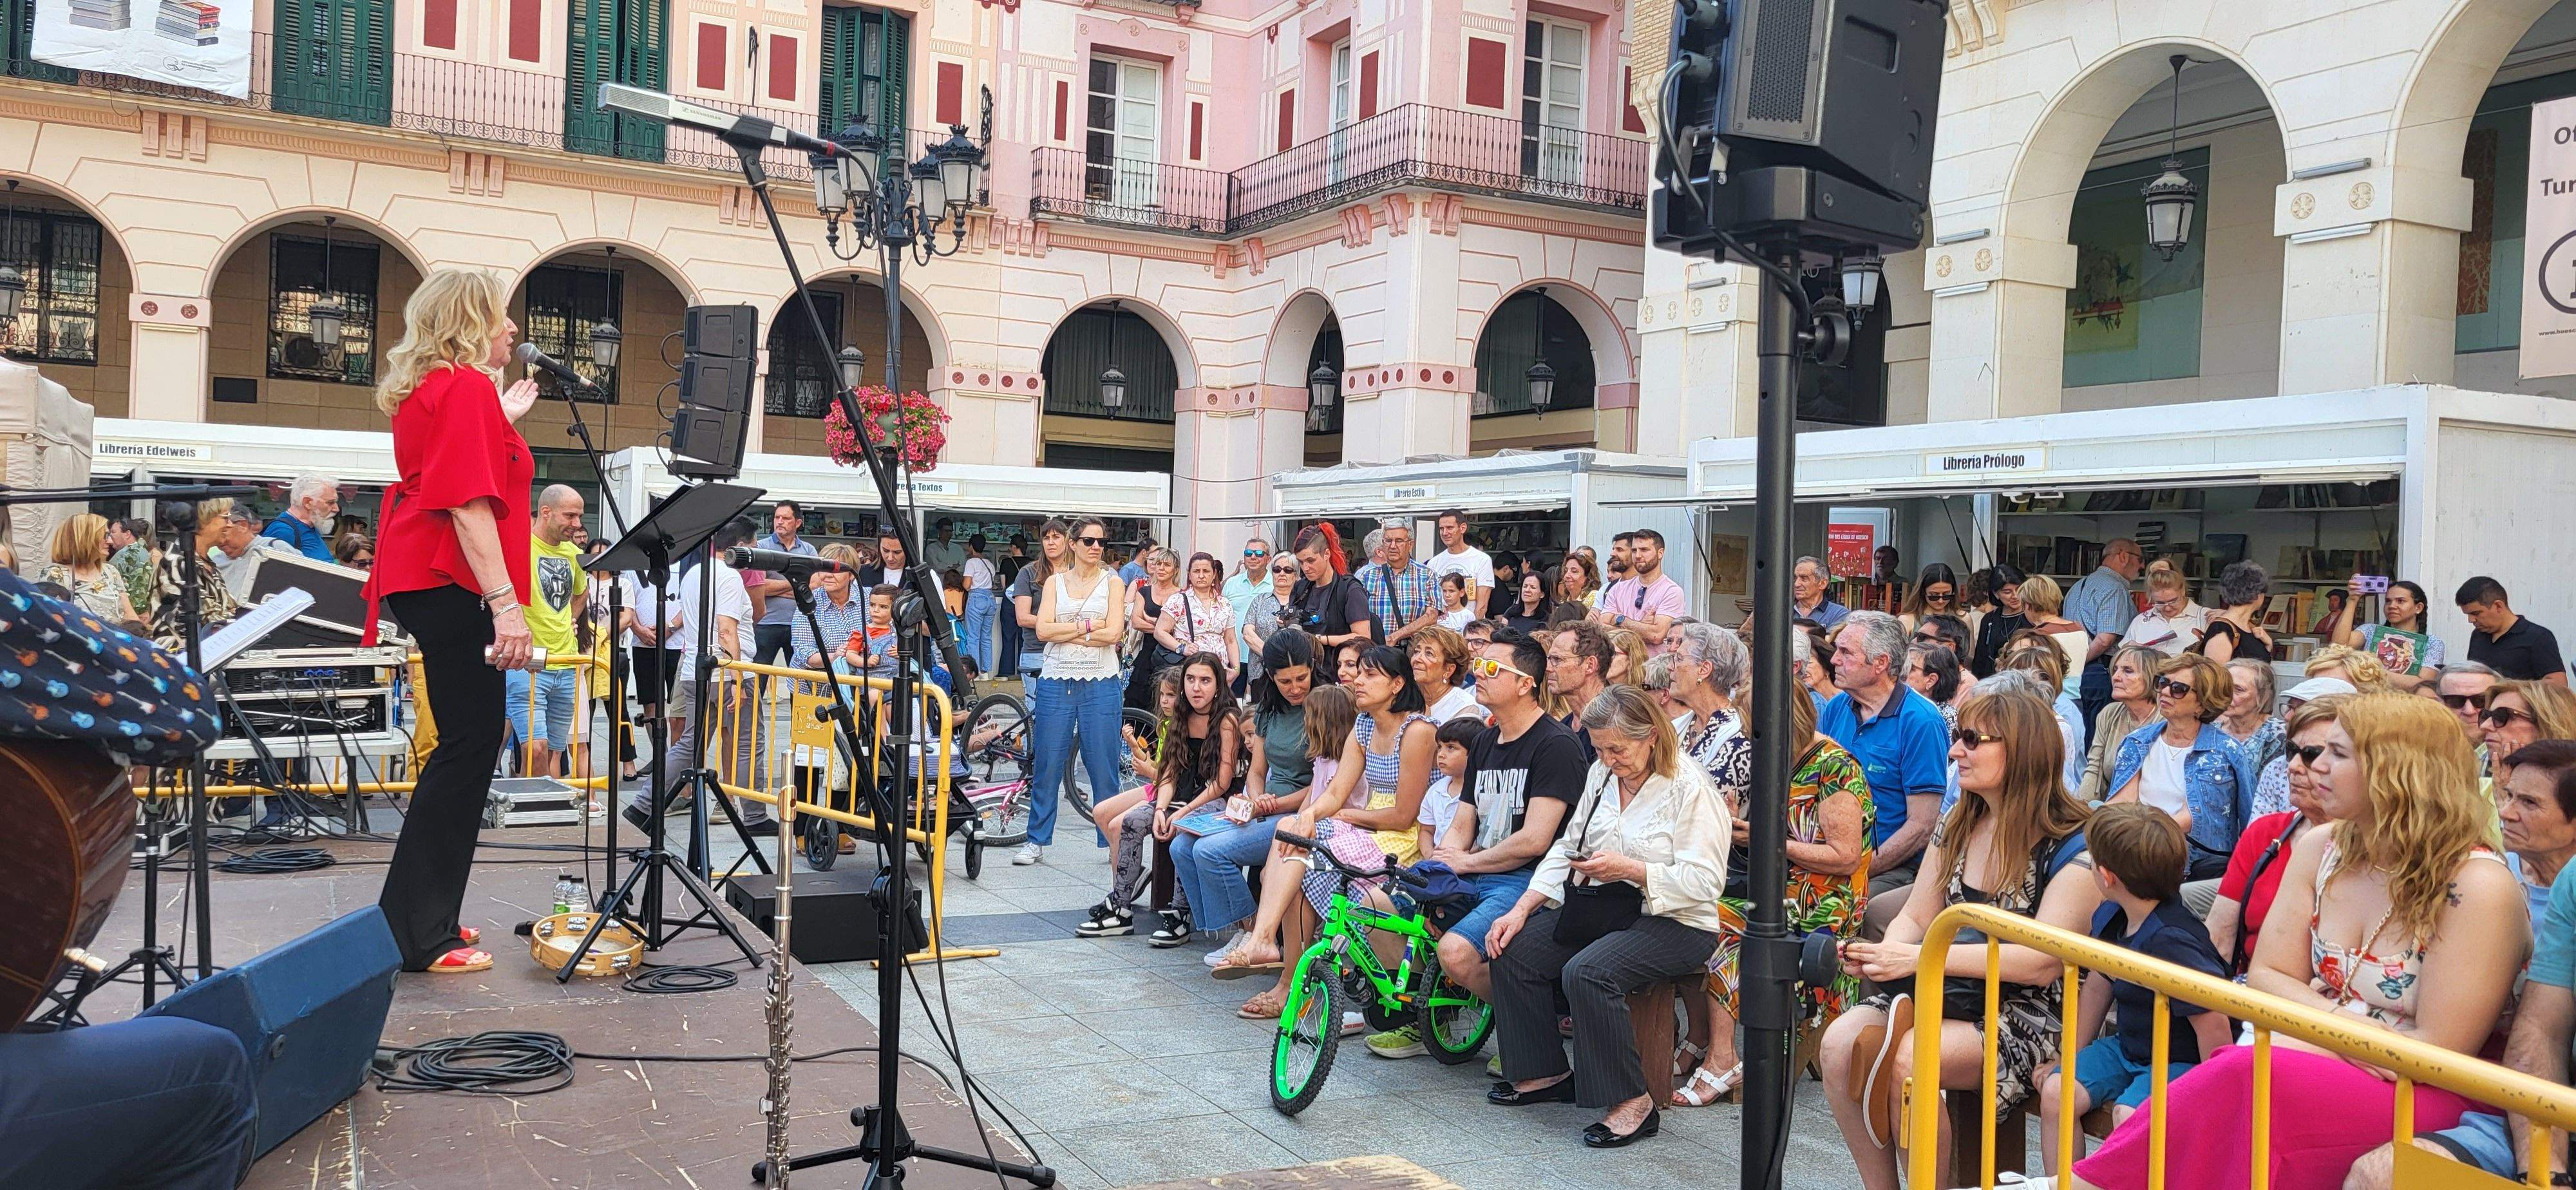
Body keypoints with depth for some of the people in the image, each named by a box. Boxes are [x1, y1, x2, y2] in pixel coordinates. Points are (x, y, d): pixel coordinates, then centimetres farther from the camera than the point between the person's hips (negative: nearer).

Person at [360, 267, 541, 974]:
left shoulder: (428, 387, 20)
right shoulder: (468, 387, -10)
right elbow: (470, 504, -20)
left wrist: (502, 418, 30)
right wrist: (506, 605, -24)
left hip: (425, 581, 11)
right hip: (453, 582, -11)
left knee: (469, 741, 14)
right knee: (472, 743, -9)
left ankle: (421, 917, 20)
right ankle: (418, 935, -6)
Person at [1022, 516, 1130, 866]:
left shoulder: (1113, 583, 5)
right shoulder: (1055, 582, 9)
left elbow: (1113, 633, -8)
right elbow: (1043, 630, -3)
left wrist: (1064, 633, -7)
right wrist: (1087, 626, -10)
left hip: (1100, 684, -1)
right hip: (1055, 682, 1)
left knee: (1103, 767, 1)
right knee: (1046, 765, 4)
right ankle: (1037, 840, 14)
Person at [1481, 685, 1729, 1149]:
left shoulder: (1690, 789, -12)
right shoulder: (1601, 774, 10)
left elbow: (1705, 881, -17)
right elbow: (1567, 848, 11)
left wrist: (1630, 870, -23)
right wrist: (1522, 909, 0)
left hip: (1675, 922, -8)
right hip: (1600, 906, 8)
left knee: (1586, 972, -32)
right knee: (1512, 951, -8)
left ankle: (1633, 1103, -16)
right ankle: (1545, 1073, 8)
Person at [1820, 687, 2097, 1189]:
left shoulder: (2073, 847, -10)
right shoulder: (1955, 825, 12)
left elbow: (2042, 961, -19)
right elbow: (1915, 918, 13)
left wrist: (1919, 959, -24)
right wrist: (1883, 954, -13)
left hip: (2030, 1016, -6)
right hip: (1949, 995, 6)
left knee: (1906, 1058, -32)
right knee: (1841, 1041, -21)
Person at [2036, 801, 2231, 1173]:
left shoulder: (2171, 942, -29)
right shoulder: (2110, 918, 1)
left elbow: (2212, 1023, -27)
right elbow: (2098, 986, 14)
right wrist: (2071, 1057, 18)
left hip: (2179, 1062, -9)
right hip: (2126, 1048, 9)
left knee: (2129, 1113, -32)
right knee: (2056, 1092, -8)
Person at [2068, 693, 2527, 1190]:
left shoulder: (2477, 886, -14)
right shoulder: (2320, 850, 5)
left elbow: (2435, 1050, -15)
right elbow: (2267, 976, 5)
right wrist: (2345, 1024, -12)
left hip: (2418, 1095, -5)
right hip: (2324, 1066, 5)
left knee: (2245, 1075, -32)